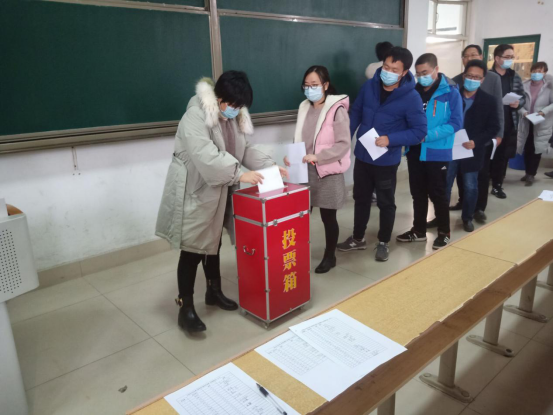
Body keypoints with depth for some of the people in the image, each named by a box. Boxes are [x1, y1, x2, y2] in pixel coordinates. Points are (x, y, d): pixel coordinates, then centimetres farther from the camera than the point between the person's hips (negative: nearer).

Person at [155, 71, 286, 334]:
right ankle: (185, 308, 10)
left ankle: (214, 292, 36)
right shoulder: (195, 117, -21)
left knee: (213, 244, 19)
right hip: (194, 193, -8)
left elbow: (244, 150, 11)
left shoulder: (233, 117, 7)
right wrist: (239, 175, -31)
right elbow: (206, 157, -31)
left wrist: (268, 165, -2)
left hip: (217, 193, 8)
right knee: (192, 250, -2)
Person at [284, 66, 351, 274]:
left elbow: (344, 144, -15)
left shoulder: (337, 110, -11)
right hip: (305, 171, 5)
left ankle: (329, 256, 27)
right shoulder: (304, 108, 8)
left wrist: (318, 156, -25)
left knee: (328, 217, 8)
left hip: (328, 173, -4)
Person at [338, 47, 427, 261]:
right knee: (360, 198, 17)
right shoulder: (369, 86, -4)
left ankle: (383, 242, 31)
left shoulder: (411, 97, -16)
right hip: (362, 156, 4)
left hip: (387, 161, -4)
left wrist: (390, 139, -25)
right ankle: (358, 238, 35)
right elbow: (356, 113, 7)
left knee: (386, 203, 12)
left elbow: (420, 131, -14)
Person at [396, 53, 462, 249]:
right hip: (415, 151, 5)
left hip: (437, 153, -5)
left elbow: (455, 123, -12)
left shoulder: (451, 92, -8)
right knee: (418, 193, 13)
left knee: (437, 194, 5)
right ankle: (418, 230, 27)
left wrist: (427, 135, -21)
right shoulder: (414, 91, 6)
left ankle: (444, 233, 21)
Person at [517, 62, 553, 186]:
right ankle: (528, 172, 28)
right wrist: (523, 112, -20)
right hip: (526, 123, 2)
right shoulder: (524, 85, -2)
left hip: (542, 124, -2)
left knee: (536, 150, 3)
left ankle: (531, 174, 15)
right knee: (526, 149, 11)